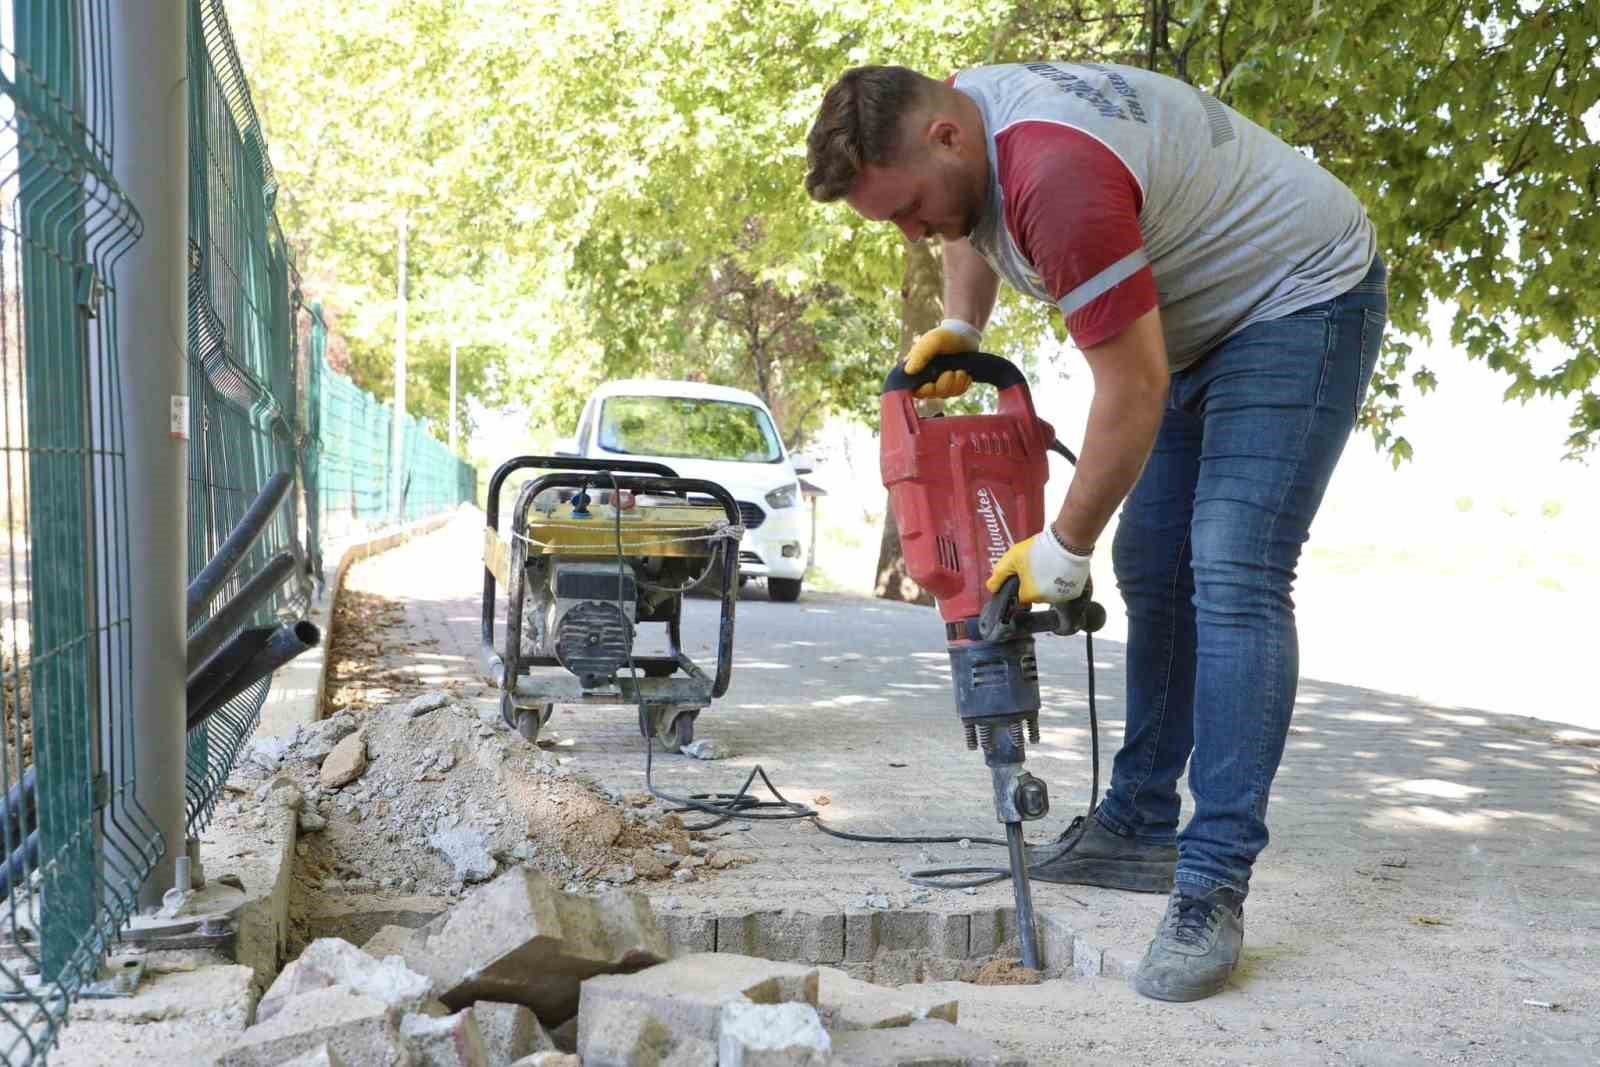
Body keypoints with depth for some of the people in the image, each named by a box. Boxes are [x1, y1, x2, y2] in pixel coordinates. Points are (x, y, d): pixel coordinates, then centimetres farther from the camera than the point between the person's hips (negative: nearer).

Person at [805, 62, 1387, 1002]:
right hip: (1197, 321, 10)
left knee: (1233, 581, -20)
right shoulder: (954, 116, -5)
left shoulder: (1057, 178, -35)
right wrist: (960, 332, 7)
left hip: (1303, 298, -10)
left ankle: (1213, 890, -19)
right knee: (1153, 572, 8)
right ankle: (1142, 829, 16)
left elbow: (1133, 393, -31)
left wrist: (1065, 548, -19)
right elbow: (979, 231, 21)